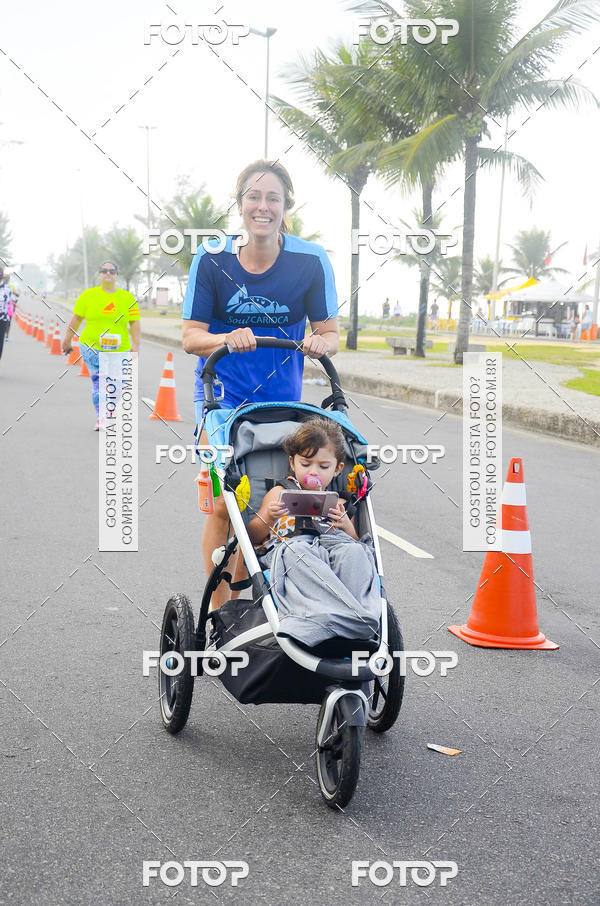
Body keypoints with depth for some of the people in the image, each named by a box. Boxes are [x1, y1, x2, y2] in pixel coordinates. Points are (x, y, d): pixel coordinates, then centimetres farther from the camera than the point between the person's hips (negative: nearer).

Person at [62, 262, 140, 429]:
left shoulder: (128, 298, 6)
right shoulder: (88, 295, 5)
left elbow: (135, 322, 5)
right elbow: (76, 318, 10)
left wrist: (136, 345, -3)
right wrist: (67, 340, 12)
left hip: (119, 351, 1)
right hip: (92, 348, -1)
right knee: (99, 380, -13)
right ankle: (101, 417, -11)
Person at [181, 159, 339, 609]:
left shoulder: (311, 260, -7)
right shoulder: (212, 260, -8)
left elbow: (330, 332, -2)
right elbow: (191, 336, -7)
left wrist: (319, 343, -25)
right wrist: (227, 339, -28)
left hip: (280, 398, 1)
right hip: (223, 393, -1)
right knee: (223, 504, -10)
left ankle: (238, 601, 20)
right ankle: (217, 611, 0)